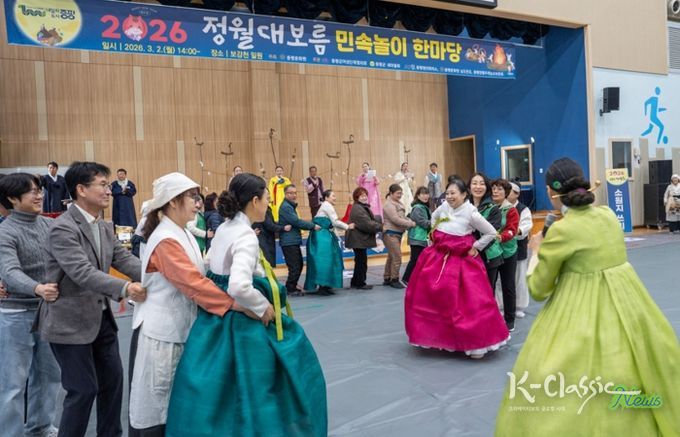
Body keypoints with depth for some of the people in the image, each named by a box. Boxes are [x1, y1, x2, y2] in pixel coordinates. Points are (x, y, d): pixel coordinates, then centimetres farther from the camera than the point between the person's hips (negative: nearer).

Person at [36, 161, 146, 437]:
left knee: (113, 380, 15)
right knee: (83, 389, 2)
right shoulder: (63, 228, -20)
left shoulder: (104, 228, 7)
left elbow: (125, 260, -1)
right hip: (70, 322, -8)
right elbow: (83, 273, -30)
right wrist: (125, 288, -41)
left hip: (100, 317, 8)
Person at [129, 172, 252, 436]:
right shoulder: (165, 240, -19)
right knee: (155, 407, 4)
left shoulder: (184, 235, 8)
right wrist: (239, 305, -31)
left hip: (180, 329, 8)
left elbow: (194, 279, 10)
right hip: (159, 333, -8)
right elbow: (194, 284, -28)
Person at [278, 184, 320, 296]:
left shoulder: (291, 206, 18)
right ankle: (290, 289, 6)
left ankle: (292, 286, 26)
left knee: (299, 265, 15)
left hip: (294, 241, 10)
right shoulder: (285, 207, -14)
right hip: (289, 242, -10)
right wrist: (313, 226, -12)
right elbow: (296, 221, -19)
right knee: (295, 267, -6)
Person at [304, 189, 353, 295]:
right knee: (324, 261, -10)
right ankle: (322, 286, -8)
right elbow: (335, 222, -11)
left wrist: (345, 227, 10)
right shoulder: (327, 205, -7)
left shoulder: (326, 206, 22)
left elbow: (332, 223, 18)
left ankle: (326, 286, 13)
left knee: (329, 261, 10)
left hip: (324, 236, 10)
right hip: (322, 236, -10)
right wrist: (347, 226, 0)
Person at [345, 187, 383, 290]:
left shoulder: (363, 207, 15)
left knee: (360, 260, 16)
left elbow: (372, 219, 13)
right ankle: (360, 283, 8)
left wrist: (382, 220, -1)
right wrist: (381, 227, -17)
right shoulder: (357, 209, -20)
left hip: (360, 239, 11)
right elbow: (368, 224, -24)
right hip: (358, 240, -11)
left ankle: (355, 282, 26)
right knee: (361, 261, -2)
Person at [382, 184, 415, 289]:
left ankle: (387, 278, 25)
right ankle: (394, 280, 2)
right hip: (391, 234, -10)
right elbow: (396, 220, -22)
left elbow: (403, 218, 12)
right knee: (397, 257, -9)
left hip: (397, 234, 10)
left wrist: (410, 222, -8)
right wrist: (411, 224, -16)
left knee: (391, 257, 15)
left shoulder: (398, 203, 14)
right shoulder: (389, 205, -15)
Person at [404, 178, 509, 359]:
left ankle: (476, 343, 9)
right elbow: (434, 218, 24)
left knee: (469, 301, -6)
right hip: (437, 258, 6)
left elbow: (491, 233, -7)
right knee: (426, 297, 11)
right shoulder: (444, 207, 0)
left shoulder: (471, 213, -14)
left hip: (461, 261, -6)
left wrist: (475, 248, -5)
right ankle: (436, 337, 31)